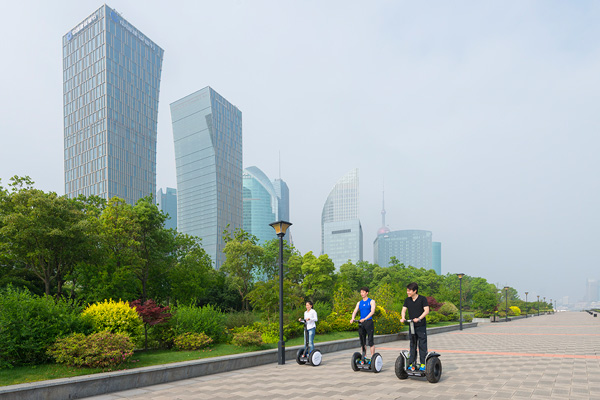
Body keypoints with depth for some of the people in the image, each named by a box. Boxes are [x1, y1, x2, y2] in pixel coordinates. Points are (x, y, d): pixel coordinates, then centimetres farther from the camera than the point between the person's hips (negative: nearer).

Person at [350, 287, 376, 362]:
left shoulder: (371, 301, 2)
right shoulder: (359, 303, 16)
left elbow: (372, 311, -12)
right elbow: (355, 311, 7)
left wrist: (365, 319, -25)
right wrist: (352, 318, -15)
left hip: (369, 322, -5)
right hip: (361, 323, 5)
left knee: (370, 341, -6)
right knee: (362, 341, 7)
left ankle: (372, 358, 0)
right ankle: (364, 357, 14)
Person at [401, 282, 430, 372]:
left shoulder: (422, 299, -7)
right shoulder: (407, 300, 8)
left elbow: (426, 310, -13)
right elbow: (404, 309, 4)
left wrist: (419, 318, -26)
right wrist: (403, 318, -16)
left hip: (421, 326, -5)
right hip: (411, 326, 5)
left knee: (422, 345, -2)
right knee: (412, 345, 9)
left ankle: (423, 364, 4)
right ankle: (411, 363, 14)